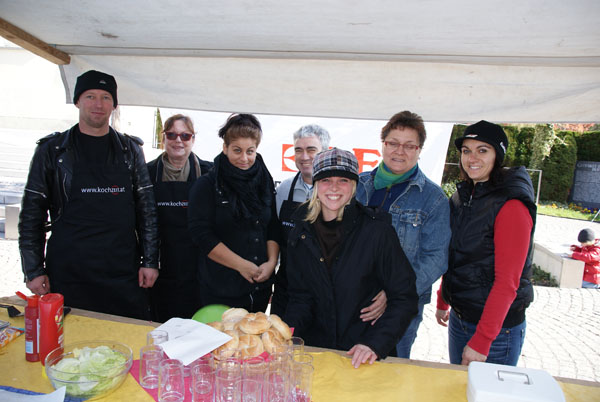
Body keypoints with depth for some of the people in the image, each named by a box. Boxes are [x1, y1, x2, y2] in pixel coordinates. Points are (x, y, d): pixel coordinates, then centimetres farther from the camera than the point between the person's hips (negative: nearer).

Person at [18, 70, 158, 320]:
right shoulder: (52, 150, 4)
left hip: (124, 275, 1)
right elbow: (32, 214, 5)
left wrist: (150, 261, 1)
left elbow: (146, 208, 6)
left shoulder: (130, 150, 7)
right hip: (67, 276, -1)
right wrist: (33, 270, 0)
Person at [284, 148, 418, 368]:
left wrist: (376, 344, -16)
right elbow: (300, 297, 8)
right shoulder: (301, 235, 2)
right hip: (315, 348, 3)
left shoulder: (377, 230, -9)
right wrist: (286, 332, -10)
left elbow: (405, 298, -6)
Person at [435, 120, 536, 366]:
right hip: (459, 317, 7)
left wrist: (481, 341, -21)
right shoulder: (461, 196, 5)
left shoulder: (511, 206, -19)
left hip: (498, 328, -7)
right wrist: (442, 302, 16)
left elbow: (507, 282, -21)